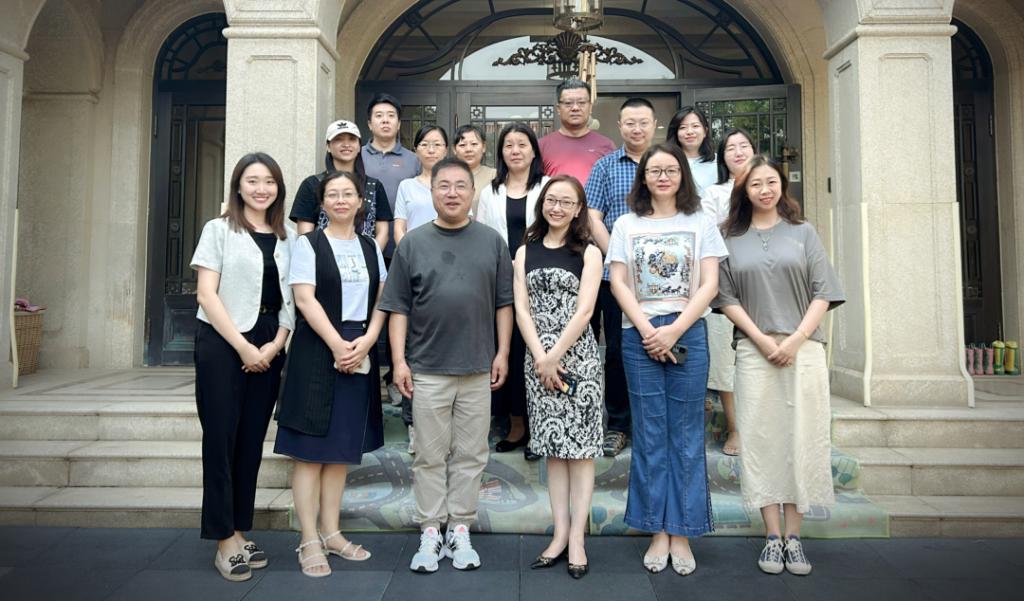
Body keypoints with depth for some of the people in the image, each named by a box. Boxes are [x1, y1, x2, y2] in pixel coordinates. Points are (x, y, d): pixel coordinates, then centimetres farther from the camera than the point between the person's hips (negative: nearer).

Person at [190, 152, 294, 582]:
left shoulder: (285, 239, 10)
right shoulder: (219, 229, 0)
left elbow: (290, 300, 9)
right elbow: (206, 293, -7)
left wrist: (275, 344, -7)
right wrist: (242, 346, -12)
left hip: (268, 347, 4)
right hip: (221, 343, -4)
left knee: (251, 441, 8)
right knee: (221, 439, -1)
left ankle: (239, 532, 19)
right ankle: (225, 540, 8)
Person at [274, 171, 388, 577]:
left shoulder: (371, 247, 13)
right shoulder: (309, 244, 1)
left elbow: (381, 300, 8)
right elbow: (305, 300, -9)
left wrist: (366, 341, -8)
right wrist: (337, 345, -17)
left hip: (360, 354, 4)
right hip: (317, 352, -4)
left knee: (342, 447, 10)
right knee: (311, 449, -2)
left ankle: (331, 532, 20)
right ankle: (309, 541, 5)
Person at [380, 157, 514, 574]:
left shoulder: (492, 242, 7)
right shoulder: (413, 243, 4)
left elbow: (503, 303, 7)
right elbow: (398, 306, 3)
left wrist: (502, 353, 2)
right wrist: (399, 360, -3)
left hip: (478, 368, 1)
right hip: (427, 370, 0)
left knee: (470, 455, 8)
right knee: (430, 457, 7)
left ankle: (460, 531, 21)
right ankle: (430, 533, 19)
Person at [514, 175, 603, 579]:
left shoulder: (588, 252, 2)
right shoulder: (525, 252, 11)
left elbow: (584, 311, -7)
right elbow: (521, 309, 2)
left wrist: (555, 357, -13)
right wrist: (540, 358, -9)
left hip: (578, 355, -3)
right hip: (537, 357, 3)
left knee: (579, 446, -1)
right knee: (553, 447, 7)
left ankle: (577, 538, 6)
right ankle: (560, 533, 15)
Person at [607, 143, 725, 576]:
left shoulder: (701, 223, 8)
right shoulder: (627, 225, 10)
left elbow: (709, 284, 0)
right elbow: (618, 283, 3)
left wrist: (673, 331, -10)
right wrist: (647, 330, -9)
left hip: (688, 334, 0)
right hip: (638, 336, 1)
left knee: (686, 436, 3)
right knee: (649, 435, 4)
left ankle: (681, 534, 13)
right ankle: (658, 532, 14)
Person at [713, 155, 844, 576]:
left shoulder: (803, 233, 10)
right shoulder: (730, 239, 8)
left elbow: (822, 293, 4)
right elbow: (727, 298, 2)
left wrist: (795, 340, -8)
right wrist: (762, 340, -8)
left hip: (804, 349, 1)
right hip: (754, 351, 0)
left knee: (801, 438, 0)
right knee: (761, 439, -1)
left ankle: (794, 536, 10)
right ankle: (772, 536, 7)